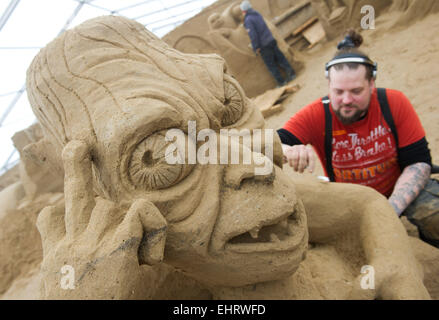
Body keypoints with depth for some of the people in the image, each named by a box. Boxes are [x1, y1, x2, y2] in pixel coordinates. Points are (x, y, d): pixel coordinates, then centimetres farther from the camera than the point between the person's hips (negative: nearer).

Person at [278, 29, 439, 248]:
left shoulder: (394, 103, -17)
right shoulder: (317, 115, -18)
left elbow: (418, 162, -15)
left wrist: (390, 210, -31)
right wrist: (288, 152, -50)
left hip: (399, 189, -1)